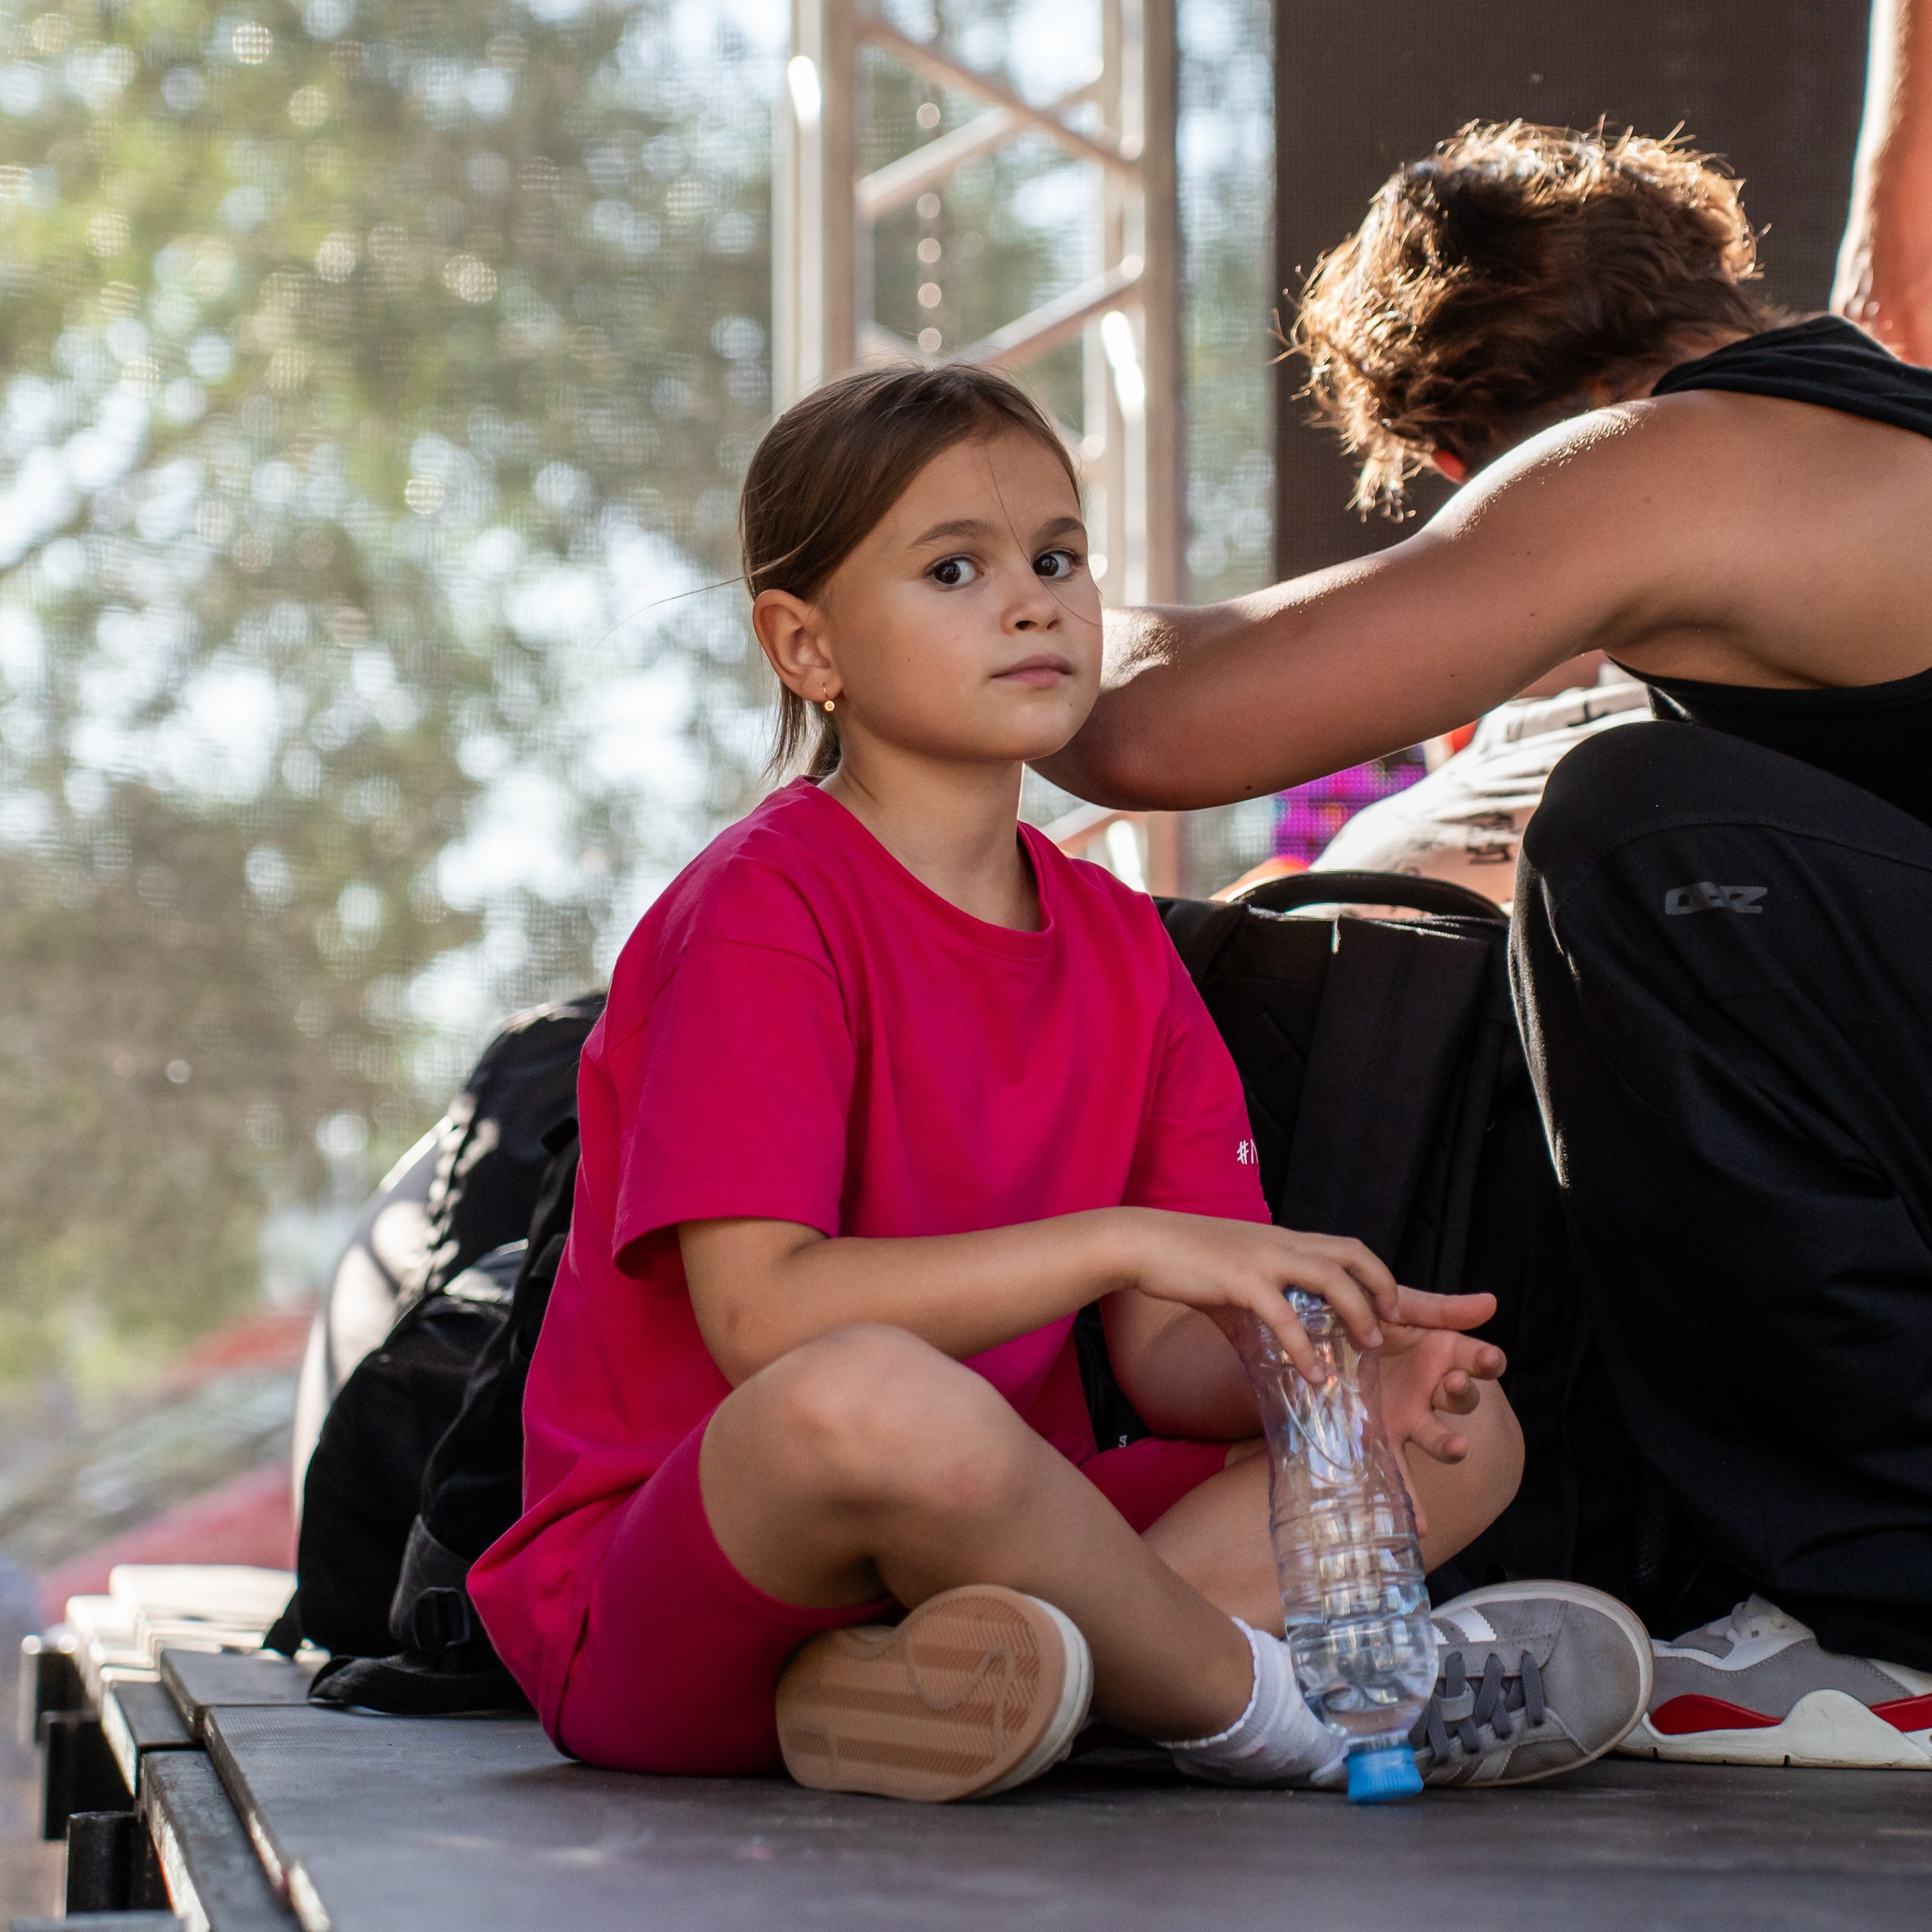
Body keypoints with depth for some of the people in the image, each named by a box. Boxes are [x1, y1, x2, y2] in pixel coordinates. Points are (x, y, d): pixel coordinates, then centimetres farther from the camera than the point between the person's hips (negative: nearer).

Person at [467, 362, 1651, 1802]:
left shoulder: (1119, 946, 11)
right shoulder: (760, 912, -11)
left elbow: (1167, 1352, 6)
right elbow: (764, 1315, -23)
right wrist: (1119, 1238, -26)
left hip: (983, 1538, 8)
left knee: (1461, 1443, -2)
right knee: (871, 1396, -41)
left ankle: (927, 1676, -25)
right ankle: (1249, 1698, -15)